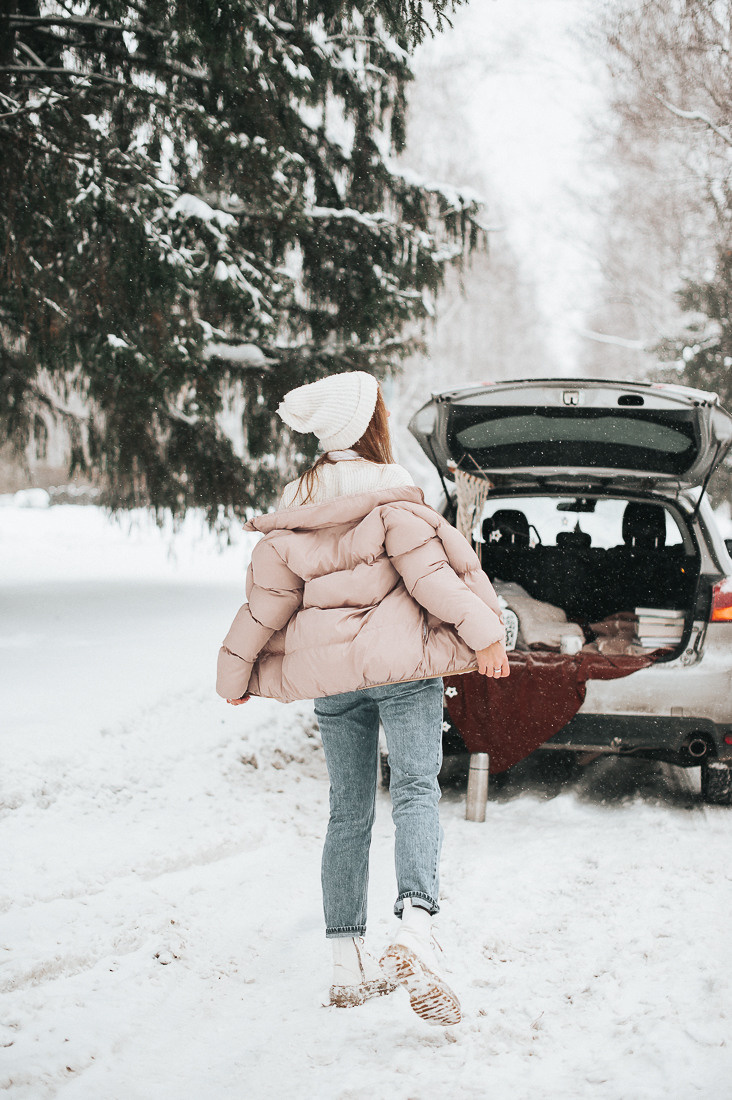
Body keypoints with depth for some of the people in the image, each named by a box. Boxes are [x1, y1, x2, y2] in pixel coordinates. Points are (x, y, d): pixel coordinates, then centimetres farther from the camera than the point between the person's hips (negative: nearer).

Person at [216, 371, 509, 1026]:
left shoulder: (292, 516, 8)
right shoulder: (390, 497, -7)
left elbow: (266, 602, 9)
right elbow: (428, 573, -14)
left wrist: (237, 674, 19)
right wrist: (483, 633, -10)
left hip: (330, 675, 5)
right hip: (402, 665, -5)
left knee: (349, 813, 11)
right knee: (416, 791, -9)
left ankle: (349, 963, 12)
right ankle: (416, 929, -33)